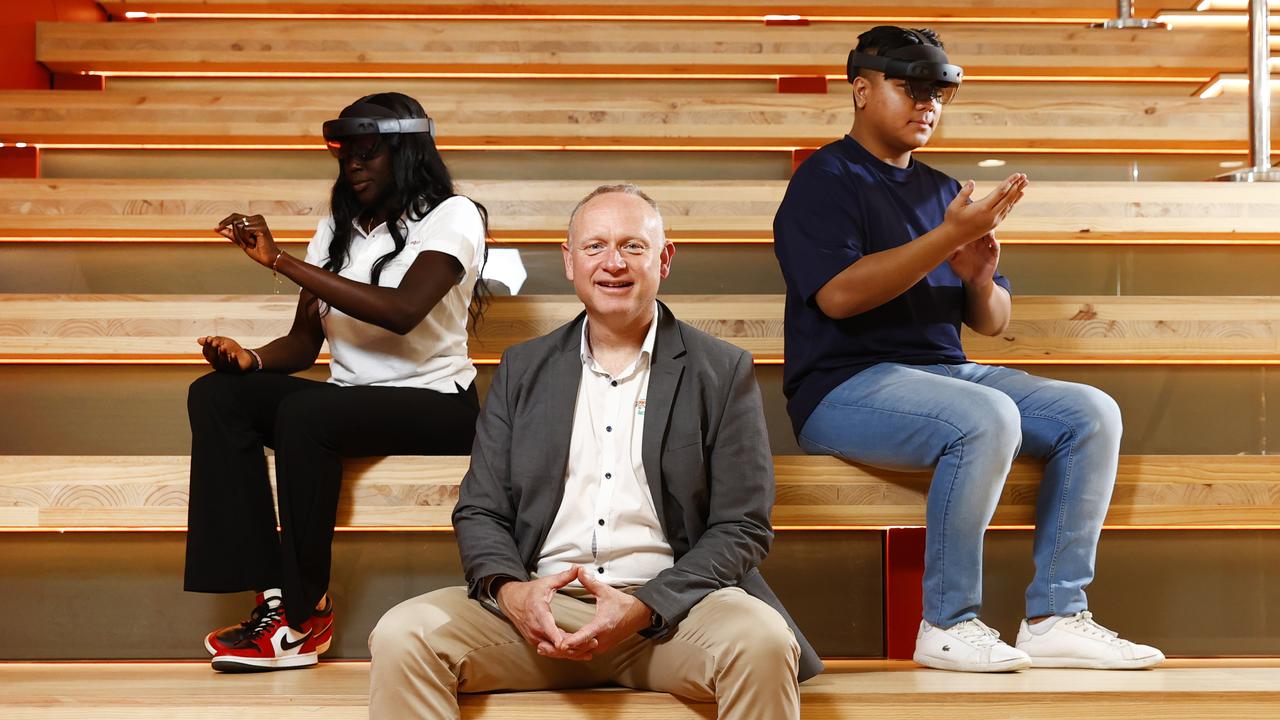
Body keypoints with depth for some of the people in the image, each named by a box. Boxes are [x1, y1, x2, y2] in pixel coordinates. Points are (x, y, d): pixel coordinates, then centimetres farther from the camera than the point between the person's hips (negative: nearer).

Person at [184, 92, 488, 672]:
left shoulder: (451, 216, -5)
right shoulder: (337, 226, 14)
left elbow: (402, 310, -24)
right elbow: (303, 341, 12)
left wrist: (281, 260, -24)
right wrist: (251, 359, -12)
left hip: (434, 404, -6)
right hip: (348, 396, 7)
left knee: (302, 413, -34)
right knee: (215, 395, -17)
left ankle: (305, 613, -21)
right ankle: (271, 595, -25)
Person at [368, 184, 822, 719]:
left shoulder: (723, 372, 6)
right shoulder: (523, 369, 15)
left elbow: (742, 527, 1)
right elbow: (480, 511, 12)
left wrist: (643, 608, -14)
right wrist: (509, 590, -10)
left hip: (668, 607, -1)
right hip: (538, 608, 2)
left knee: (764, 643, -32)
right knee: (401, 637, -23)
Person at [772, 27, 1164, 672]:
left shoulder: (942, 192, 20)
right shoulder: (826, 180, -2)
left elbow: (991, 323, 19)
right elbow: (837, 294, -20)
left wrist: (980, 280, -5)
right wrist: (949, 238, -19)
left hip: (946, 371, 8)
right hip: (845, 385, -8)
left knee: (1092, 413, -8)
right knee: (988, 417, -33)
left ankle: (1055, 618, -9)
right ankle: (948, 625, -19)